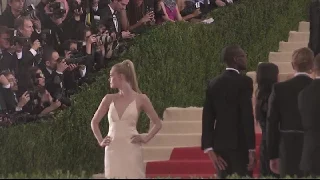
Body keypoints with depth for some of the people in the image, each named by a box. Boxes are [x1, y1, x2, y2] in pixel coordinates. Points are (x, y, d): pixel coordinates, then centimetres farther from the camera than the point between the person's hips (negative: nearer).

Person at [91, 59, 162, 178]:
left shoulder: (140, 99, 2)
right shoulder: (109, 99, 9)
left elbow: (157, 123, 9)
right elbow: (94, 122, 21)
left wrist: (145, 139, -1)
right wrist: (100, 141, 10)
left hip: (131, 149, -3)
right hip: (112, 150, 3)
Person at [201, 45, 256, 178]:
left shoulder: (214, 83, 10)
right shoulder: (244, 82, -8)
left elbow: (207, 118, 6)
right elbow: (247, 116, -13)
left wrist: (209, 148, 5)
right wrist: (251, 148, -11)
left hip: (219, 143, 6)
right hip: (239, 144, -6)